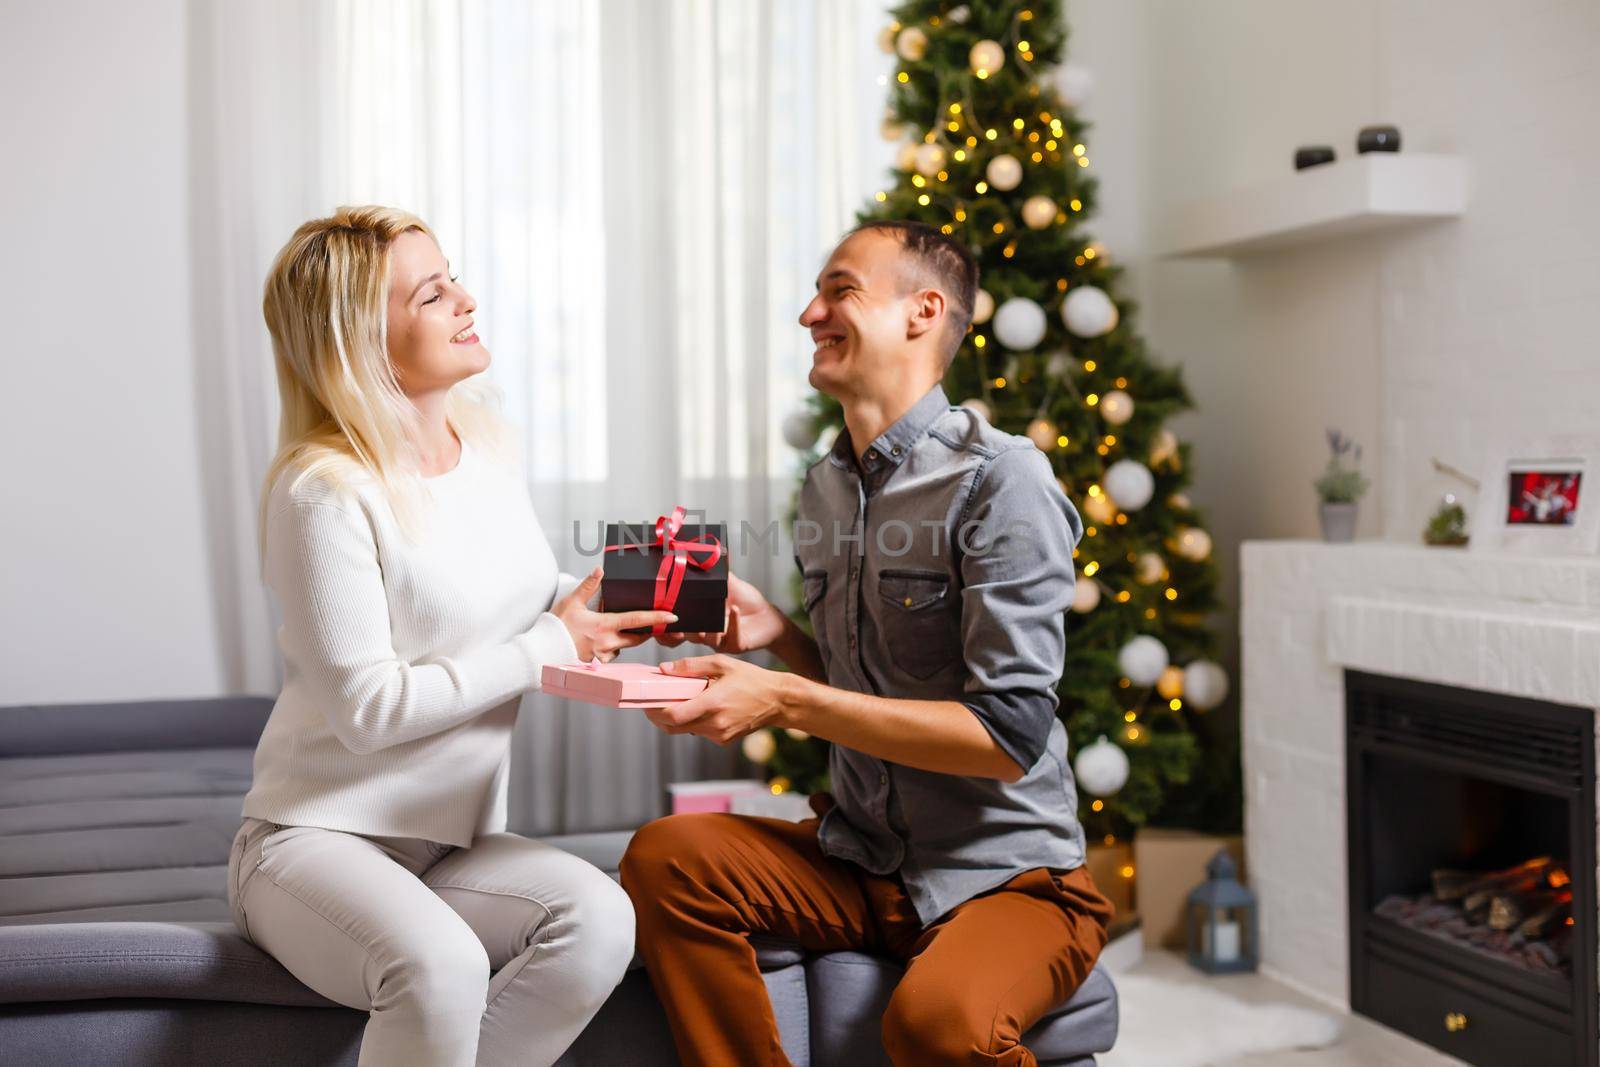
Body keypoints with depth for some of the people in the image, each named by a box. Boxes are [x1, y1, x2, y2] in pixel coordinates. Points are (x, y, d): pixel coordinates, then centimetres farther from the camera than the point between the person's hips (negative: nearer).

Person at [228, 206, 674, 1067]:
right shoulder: (323, 491, -17)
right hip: (313, 835, -6)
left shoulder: (488, 443, 5)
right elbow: (366, 707, -20)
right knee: (440, 968, -35)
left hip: (452, 839, 6)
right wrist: (551, 647, -16)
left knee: (598, 919, -23)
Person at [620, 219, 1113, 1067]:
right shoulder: (826, 486, 9)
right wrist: (778, 636, -2)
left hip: (1006, 873, -6)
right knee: (664, 858, -17)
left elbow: (1009, 732, -21)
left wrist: (785, 700, -23)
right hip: (861, 863, 6)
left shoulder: (998, 478, -15)